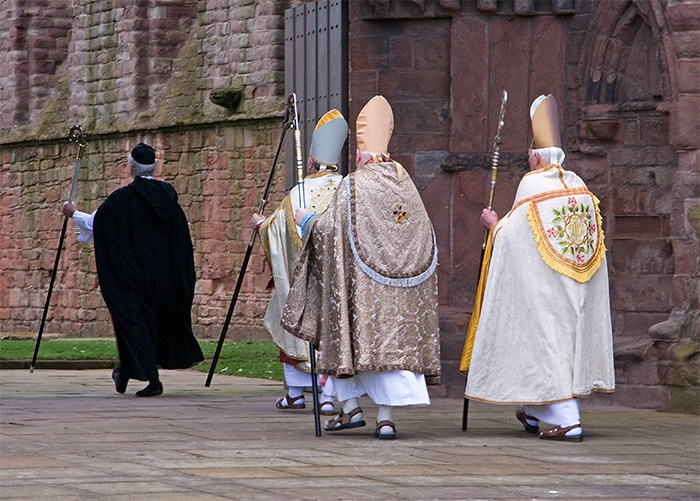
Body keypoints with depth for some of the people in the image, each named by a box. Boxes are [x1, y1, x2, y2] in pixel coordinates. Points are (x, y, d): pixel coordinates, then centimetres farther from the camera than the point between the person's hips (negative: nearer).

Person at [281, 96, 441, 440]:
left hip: (362, 282, -4)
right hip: (401, 287, 4)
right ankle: (386, 416, -4)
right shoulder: (404, 182, 7)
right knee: (392, 338, 3)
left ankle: (351, 407, 9)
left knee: (356, 333, 10)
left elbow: (330, 228, -10)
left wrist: (307, 220, 10)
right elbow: (422, 233, 12)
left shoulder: (354, 185, -9)